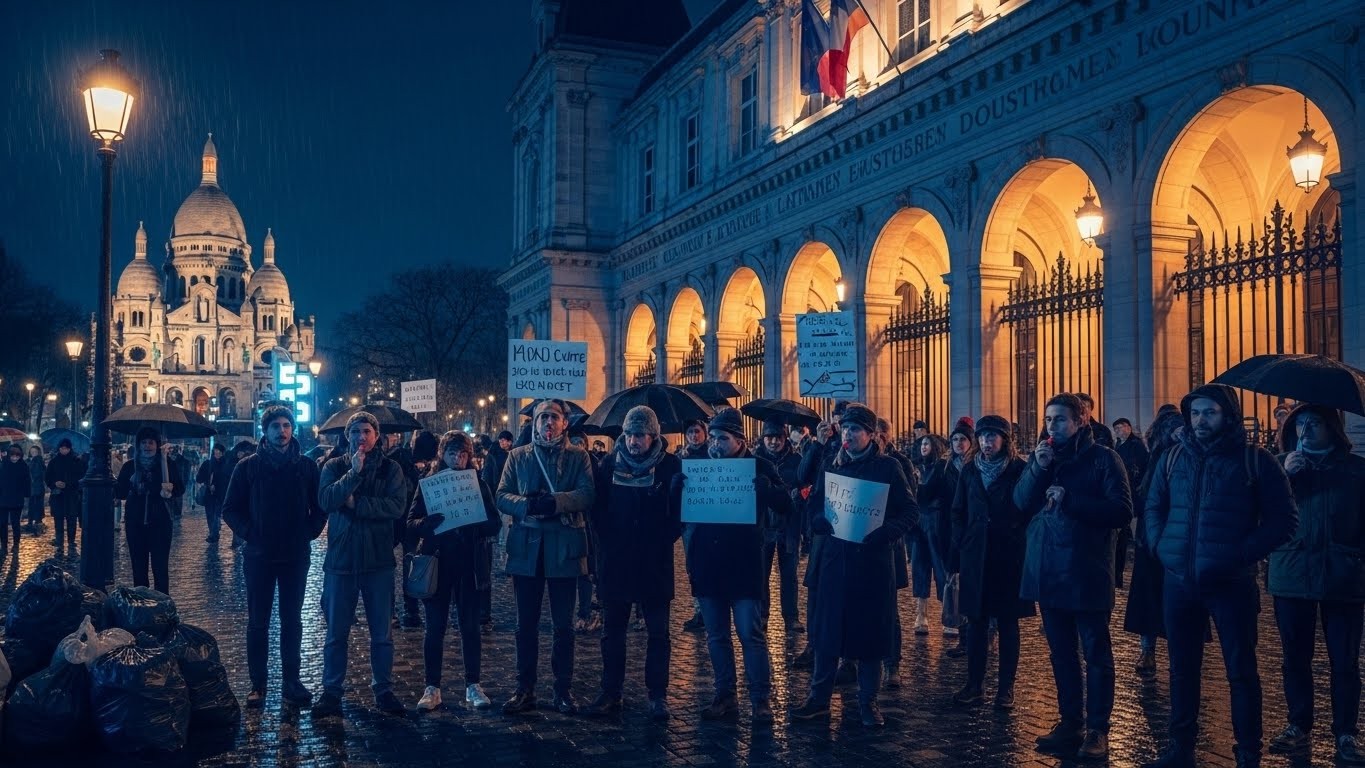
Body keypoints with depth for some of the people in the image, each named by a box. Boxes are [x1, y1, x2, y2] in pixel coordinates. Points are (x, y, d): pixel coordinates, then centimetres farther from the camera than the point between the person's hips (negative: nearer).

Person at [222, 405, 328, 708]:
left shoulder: (306, 466, 2)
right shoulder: (248, 466, -1)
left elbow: (320, 507, 7)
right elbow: (230, 508, 2)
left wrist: (308, 533, -5)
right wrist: (249, 533, -8)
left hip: (296, 555, 1)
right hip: (259, 555, -1)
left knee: (292, 620, 9)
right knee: (258, 622, 6)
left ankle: (292, 681, 17)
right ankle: (257, 683, 14)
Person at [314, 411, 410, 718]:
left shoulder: (390, 468, 1)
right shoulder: (335, 467, 4)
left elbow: (396, 506, -14)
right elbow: (326, 500, -14)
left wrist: (356, 503, -16)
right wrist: (353, 473, -22)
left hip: (378, 559, 0)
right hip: (340, 558, 0)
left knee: (382, 632, 8)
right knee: (336, 633, 7)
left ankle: (383, 690, 20)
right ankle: (332, 692, 18)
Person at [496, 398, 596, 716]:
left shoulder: (578, 456, 5)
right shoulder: (518, 455, 12)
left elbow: (587, 494, -9)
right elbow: (501, 496, 3)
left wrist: (555, 501, -25)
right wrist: (526, 504, -17)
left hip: (564, 547, -2)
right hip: (526, 546, 2)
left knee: (564, 625, 5)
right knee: (526, 624, 7)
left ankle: (563, 690, 15)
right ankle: (525, 689, 17)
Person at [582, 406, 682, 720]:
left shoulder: (671, 466, -3)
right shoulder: (610, 464, 3)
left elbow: (680, 509, -1)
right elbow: (597, 507, 9)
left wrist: (664, 539, -7)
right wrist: (607, 538, 1)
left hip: (655, 563, -2)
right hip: (614, 561, 2)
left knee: (658, 632, 4)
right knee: (612, 631, 9)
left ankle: (657, 695, 13)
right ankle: (610, 693, 19)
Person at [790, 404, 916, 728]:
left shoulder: (888, 467, -2)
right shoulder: (833, 467, 9)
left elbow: (911, 512, -5)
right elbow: (814, 511, 9)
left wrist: (884, 532, -21)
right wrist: (827, 522, -12)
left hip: (873, 559, -3)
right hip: (835, 558, 3)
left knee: (870, 631, 4)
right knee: (827, 628, 5)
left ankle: (868, 701, 17)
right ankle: (819, 697, 15)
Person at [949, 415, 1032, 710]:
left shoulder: (1020, 470, -3)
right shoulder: (970, 471, 8)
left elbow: (1029, 511, -4)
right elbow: (958, 514, 9)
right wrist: (958, 551, 3)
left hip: (1009, 556, -3)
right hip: (975, 556, 3)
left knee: (1007, 622, 5)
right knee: (976, 621, 7)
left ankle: (1006, 687, 12)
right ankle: (974, 684, 13)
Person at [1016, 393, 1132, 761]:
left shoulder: (1103, 458, -5)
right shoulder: (1041, 456, 11)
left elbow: (1122, 512, -13)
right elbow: (1021, 502, 0)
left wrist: (1069, 499, -18)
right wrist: (1038, 468, -14)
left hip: (1086, 570, -5)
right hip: (1047, 569, 6)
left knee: (1096, 653, 3)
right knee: (1061, 652, 13)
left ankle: (1097, 729, 11)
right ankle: (1070, 722, 22)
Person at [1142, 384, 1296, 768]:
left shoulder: (1256, 460, -4)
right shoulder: (1173, 458, 7)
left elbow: (1283, 519, -5)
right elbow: (1153, 507, 17)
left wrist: (1243, 554, -13)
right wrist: (1161, 547, 2)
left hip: (1231, 582, -4)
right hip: (1179, 581, 4)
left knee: (1241, 671, 5)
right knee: (1182, 668, 12)